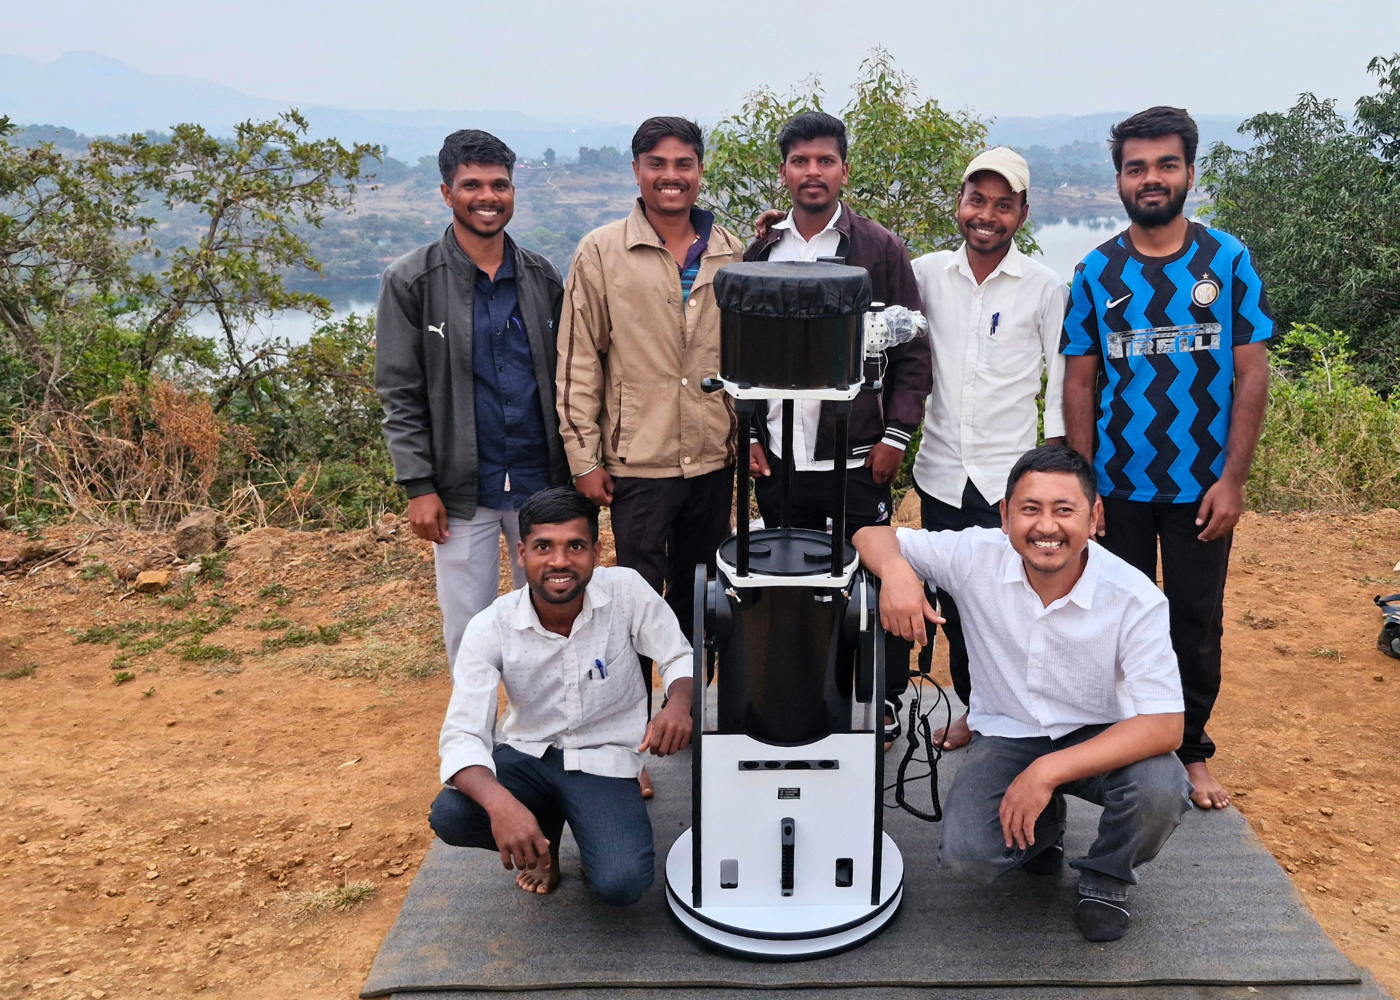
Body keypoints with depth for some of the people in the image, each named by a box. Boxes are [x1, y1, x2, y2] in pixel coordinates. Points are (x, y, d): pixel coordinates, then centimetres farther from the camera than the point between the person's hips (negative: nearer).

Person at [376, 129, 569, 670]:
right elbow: (400, 395, -5)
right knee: (468, 630, 7)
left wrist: (573, 469, 6)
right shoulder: (411, 280, -4)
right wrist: (419, 486, -10)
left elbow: (562, 379, 9)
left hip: (541, 483, 3)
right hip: (461, 490, -3)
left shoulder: (541, 276, 5)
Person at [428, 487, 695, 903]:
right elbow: (461, 736, -22)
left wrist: (678, 704, -30)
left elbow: (680, 658, -5)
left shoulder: (626, 591, -18)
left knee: (621, 884, -25)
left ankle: (597, 837, 14)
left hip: (603, 760, -2)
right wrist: (500, 803, -43)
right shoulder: (490, 629, -17)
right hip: (524, 752, 2)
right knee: (448, 817, -27)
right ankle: (543, 840, 8)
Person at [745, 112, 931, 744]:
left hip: (856, 456, -3)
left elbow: (912, 351, -1)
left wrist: (896, 434, -7)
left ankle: (885, 705, 20)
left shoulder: (879, 248, -1)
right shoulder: (761, 251, 9)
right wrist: (748, 434, 3)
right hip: (778, 456, 3)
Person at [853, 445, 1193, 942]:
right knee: (968, 856, -23)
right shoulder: (976, 557, -17)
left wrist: (1049, 771, -34)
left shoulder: (1135, 597, -21)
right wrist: (895, 570, -34)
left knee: (1160, 792, -33)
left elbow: (1165, 726, -25)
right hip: (1006, 735, 1)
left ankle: (1105, 876, 4)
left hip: (1098, 736, -1)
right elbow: (873, 536, -8)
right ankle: (1043, 824, 16)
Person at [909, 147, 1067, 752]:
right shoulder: (929, 273, 3)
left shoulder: (1044, 288, -3)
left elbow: (1063, 386, -1)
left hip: (1011, 477, -3)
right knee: (952, 601, 12)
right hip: (940, 473, 3)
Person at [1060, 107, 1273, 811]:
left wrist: (1232, 479, -9)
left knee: (1198, 625, 10)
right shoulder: (1097, 272, 1)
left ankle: (1191, 749, 29)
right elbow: (1079, 383, 1)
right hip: (1119, 487, 1)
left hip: (1202, 487, 0)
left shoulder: (1227, 260, -1)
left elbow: (1251, 375, -2)